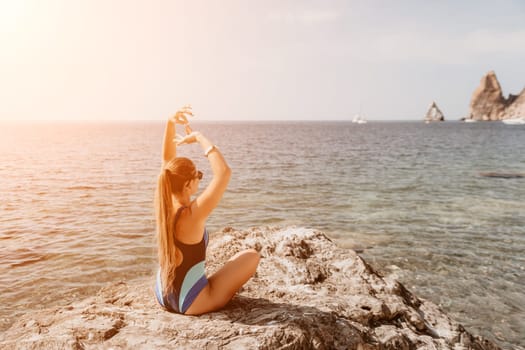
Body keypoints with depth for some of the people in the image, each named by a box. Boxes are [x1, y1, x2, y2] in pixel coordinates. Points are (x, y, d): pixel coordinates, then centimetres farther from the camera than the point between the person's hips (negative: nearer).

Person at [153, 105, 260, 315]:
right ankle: (222, 295, 23)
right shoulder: (192, 215, -27)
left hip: (163, 298, 7)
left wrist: (171, 123, -7)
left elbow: (168, 161, 2)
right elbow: (223, 172, -33)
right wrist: (200, 138, -23)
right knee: (252, 256, 5)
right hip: (192, 304, -7)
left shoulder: (163, 206, -7)